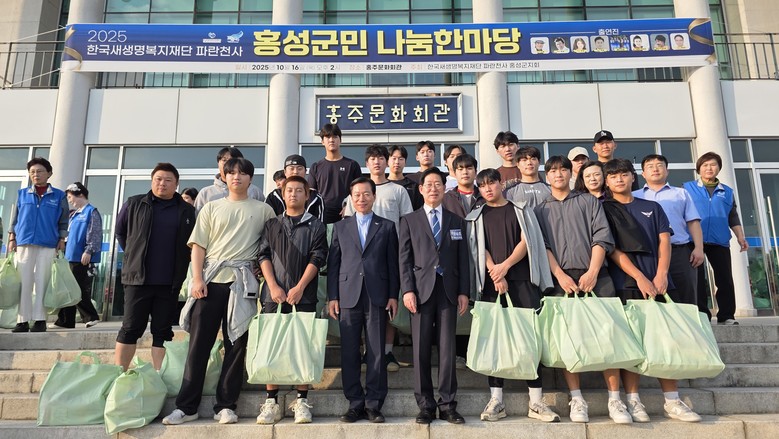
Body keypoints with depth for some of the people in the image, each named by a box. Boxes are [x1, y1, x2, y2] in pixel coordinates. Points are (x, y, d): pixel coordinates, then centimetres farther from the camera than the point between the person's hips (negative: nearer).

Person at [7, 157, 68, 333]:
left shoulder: (59, 196, 6)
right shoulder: (22, 194, 11)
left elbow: (63, 222, 8)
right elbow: (14, 220, 14)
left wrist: (61, 241, 0)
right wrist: (12, 239, 6)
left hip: (48, 246, -2)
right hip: (24, 244, 2)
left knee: (41, 283, -1)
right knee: (23, 283, 2)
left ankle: (40, 320, 4)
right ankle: (22, 320, 7)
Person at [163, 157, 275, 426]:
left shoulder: (263, 210, 10)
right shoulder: (211, 208, 12)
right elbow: (198, 246, 7)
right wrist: (197, 279, -5)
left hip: (242, 283, 0)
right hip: (210, 280, 1)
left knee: (236, 344, 2)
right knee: (199, 343, 1)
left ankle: (225, 405, 11)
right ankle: (186, 406, 9)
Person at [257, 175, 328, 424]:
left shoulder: (315, 226, 8)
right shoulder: (272, 225, 14)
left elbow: (317, 258, -2)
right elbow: (264, 256, 6)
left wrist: (300, 287, -11)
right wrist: (273, 286, -7)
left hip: (304, 295, -2)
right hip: (274, 294, 2)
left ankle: (302, 401, 5)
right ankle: (271, 402, 7)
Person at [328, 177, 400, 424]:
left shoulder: (387, 227, 9)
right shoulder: (340, 227, 13)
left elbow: (393, 263, 6)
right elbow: (333, 263, 9)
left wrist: (393, 295, 0)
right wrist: (332, 296, 2)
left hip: (377, 297, -1)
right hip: (348, 297, 1)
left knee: (376, 353, 1)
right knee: (349, 353, 3)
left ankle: (373, 404, 11)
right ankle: (355, 404, 14)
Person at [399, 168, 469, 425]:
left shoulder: (456, 221, 16)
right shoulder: (410, 220, 11)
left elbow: (462, 259, 10)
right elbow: (405, 258, 3)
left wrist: (463, 292, 1)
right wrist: (407, 290, -7)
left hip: (449, 290, 1)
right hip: (421, 289, -1)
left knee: (447, 348, 1)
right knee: (421, 349, 0)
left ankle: (447, 404, 8)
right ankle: (425, 405, 8)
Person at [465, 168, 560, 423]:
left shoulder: (521, 211, 12)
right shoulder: (476, 217, 13)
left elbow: (527, 242, 1)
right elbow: (479, 249, 3)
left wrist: (506, 265, -13)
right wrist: (495, 274, -12)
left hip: (523, 281, 0)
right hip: (492, 283, 1)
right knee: (494, 339, 0)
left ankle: (536, 402, 2)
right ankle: (496, 401, 4)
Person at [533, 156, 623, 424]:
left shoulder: (589, 201, 15)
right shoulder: (541, 210, 15)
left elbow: (602, 237, 4)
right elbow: (543, 246, 3)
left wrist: (592, 272, -8)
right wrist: (560, 275, -10)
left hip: (595, 275, 0)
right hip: (561, 278, 0)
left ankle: (614, 399, 2)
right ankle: (577, 399, 3)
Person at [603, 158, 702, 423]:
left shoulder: (652, 208, 18)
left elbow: (664, 241, 8)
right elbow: (612, 249, -4)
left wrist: (661, 274, -8)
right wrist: (640, 277, -13)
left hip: (657, 282, 3)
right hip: (625, 283, -3)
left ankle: (672, 401, 7)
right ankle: (633, 401, 0)